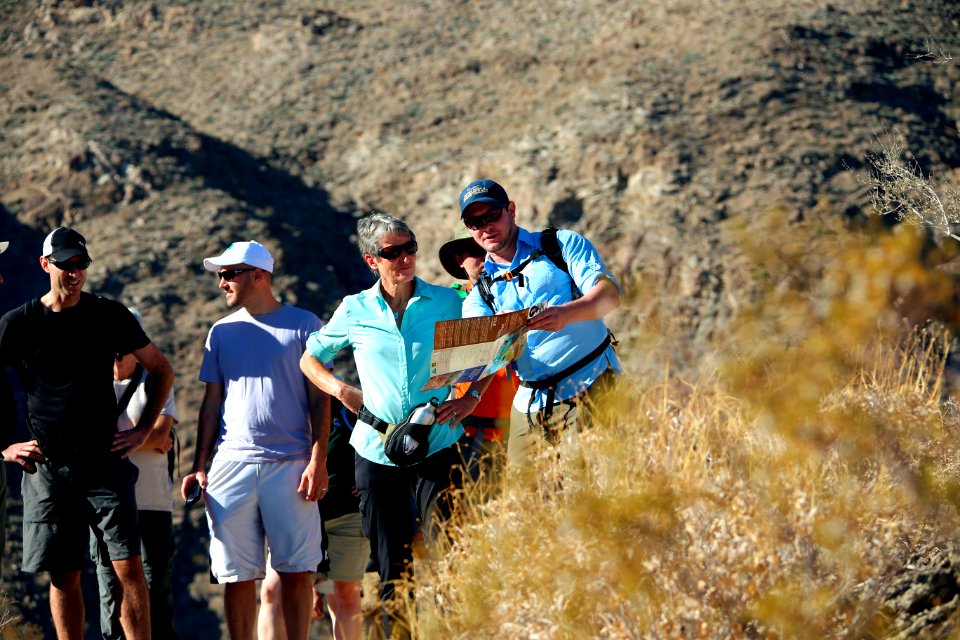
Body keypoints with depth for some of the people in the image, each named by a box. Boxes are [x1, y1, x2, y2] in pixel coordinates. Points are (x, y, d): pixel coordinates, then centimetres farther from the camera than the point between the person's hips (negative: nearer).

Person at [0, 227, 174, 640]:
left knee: (128, 566, -8)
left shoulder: (110, 316, 5)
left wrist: (143, 430, 7)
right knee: (62, 576, 3)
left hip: (105, 463, 0)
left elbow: (162, 371, 15)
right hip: (47, 467, 0)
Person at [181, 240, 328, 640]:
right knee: (237, 574, 1)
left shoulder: (304, 325, 5)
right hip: (231, 465, 3)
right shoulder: (222, 332, 14)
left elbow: (320, 399, 3)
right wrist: (199, 465, 7)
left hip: (290, 465, -3)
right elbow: (212, 402, 16)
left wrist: (317, 460, -7)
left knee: (296, 571, -4)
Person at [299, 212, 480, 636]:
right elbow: (309, 359, 19)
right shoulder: (355, 311, 5)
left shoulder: (448, 303, 3)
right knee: (394, 574, 4)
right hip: (377, 454, 1)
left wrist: (471, 397, 0)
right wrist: (342, 391, 2)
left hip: (437, 448, -1)